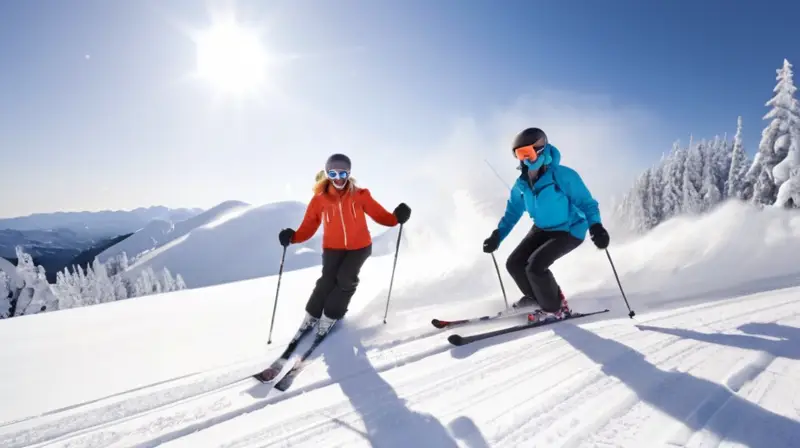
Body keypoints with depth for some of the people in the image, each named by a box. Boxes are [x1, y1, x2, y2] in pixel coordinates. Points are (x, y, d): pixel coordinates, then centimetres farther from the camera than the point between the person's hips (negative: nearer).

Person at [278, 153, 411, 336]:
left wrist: (397, 217, -25)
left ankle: (331, 315, 10)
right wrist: (293, 237, -24)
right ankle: (312, 315, 14)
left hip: (359, 246, 0)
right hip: (333, 247, 1)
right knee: (327, 280, -10)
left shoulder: (360, 195, -10)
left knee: (346, 279, -13)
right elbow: (308, 227, -6)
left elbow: (379, 214, -8)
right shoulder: (319, 200, -8)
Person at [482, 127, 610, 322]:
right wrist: (497, 235, -2)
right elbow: (513, 212, 7)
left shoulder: (563, 176, -24)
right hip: (542, 229, 7)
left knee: (535, 265, -24)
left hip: (569, 230, -7)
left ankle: (554, 308, 1)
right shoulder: (522, 184, -5)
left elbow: (586, 202, -18)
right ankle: (535, 296, 28)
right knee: (514, 264, 0)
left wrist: (595, 226, -36)